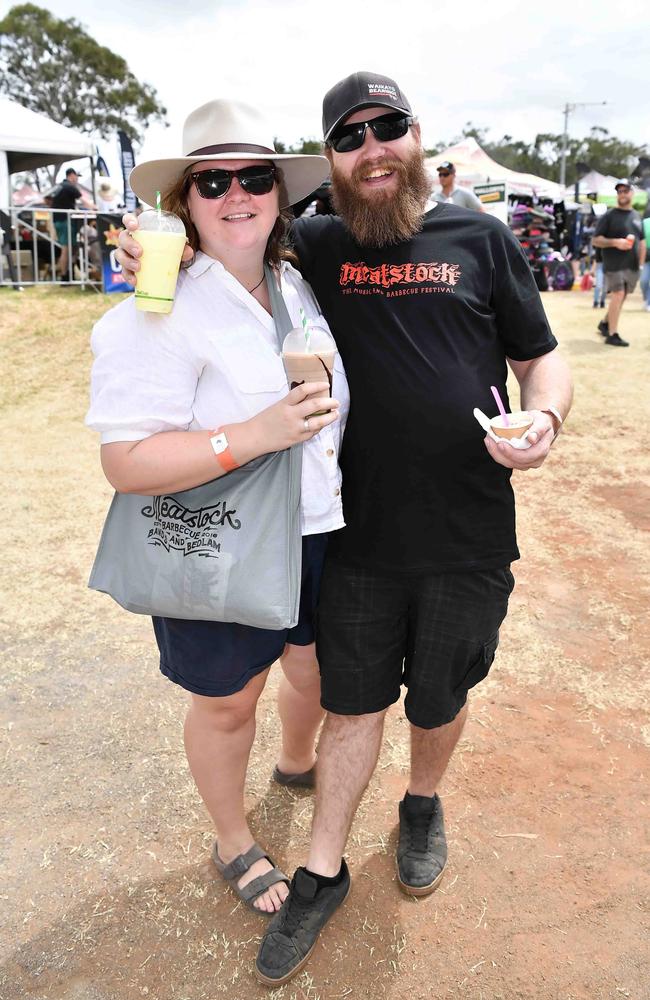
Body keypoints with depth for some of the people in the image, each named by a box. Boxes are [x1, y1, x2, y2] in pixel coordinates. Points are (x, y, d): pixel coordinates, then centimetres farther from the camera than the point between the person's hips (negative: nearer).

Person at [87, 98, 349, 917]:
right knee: (226, 702, 16)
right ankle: (234, 844, 45)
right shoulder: (159, 314, -20)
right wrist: (256, 435, -32)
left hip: (316, 532, 7)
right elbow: (127, 463, -26)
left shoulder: (299, 284, 3)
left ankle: (296, 763, 61)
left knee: (316, 663, 26)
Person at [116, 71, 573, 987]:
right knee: (352, 703, 13)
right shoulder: (316, 247, 2)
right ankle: (323, 874, 34)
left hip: (467, 539, 0)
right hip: (360, 534, 1)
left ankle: (423, 807, 51)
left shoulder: (480, 238, 0)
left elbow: (543, 359, 5)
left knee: (438, 702, 19)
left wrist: (545, 416, -18)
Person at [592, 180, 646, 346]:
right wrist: (615, 242, -20)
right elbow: (596, 240, -5)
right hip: (614, 264, -6)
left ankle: (605, 323, 28)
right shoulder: (609, 216, -2)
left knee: (621, 297, 10)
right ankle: (612, 335, -9)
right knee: (618, 295, -13)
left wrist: (641, 263, 12)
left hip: (632, 266, 6)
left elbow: (642, 242, 20)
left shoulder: (637, 216, 15)